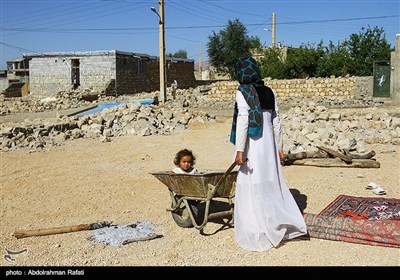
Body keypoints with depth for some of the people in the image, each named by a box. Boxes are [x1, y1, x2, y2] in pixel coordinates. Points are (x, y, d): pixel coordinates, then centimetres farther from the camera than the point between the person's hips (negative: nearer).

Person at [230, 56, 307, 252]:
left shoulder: (243, 92, -10)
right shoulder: (269, 92, 8)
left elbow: (242, 122, -17)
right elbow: (276, 122, 11)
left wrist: (239, 150, -16)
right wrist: (279, 146, 17)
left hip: (252, 146, -6)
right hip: (268, 144, 6)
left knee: (252, 188, 2)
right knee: (271, 183, 18)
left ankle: (258, 234, 9)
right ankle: (287, 223, 25)